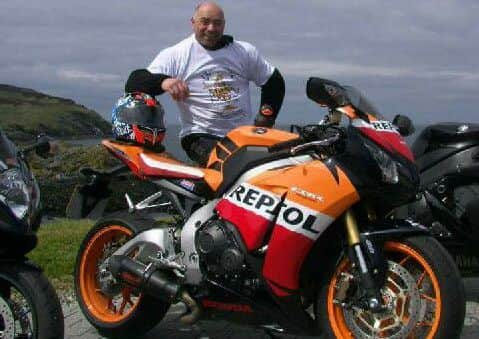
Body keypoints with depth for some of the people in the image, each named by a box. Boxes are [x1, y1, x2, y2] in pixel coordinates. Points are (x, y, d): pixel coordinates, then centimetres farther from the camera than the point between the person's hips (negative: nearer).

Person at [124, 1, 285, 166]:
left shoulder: (245, 52, 11)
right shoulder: (174, 55, 0)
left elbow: (274, 82, 21)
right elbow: (133, 85, -9)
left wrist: (265, 119, 6)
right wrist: (162, 81, -31)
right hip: (201, 136, -5)